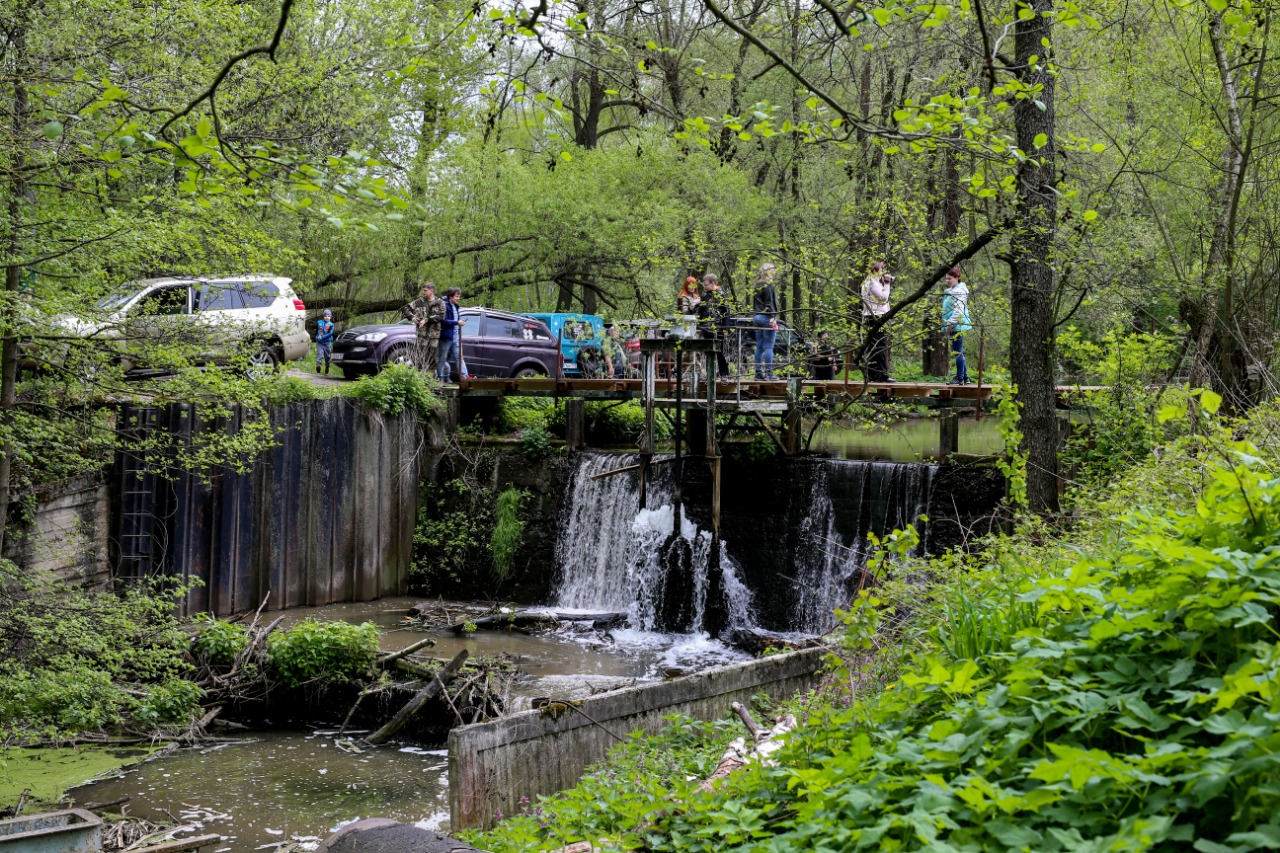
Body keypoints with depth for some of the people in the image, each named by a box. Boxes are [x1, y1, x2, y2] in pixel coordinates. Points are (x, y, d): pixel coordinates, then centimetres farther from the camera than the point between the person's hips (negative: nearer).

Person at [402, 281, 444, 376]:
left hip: (434, 334, 0)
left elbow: (441, 316, -10)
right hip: (422, 333, 0)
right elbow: (405, 308, 14)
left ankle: (431, 377, 16)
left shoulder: (439, 303, 4)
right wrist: (411, 317, -4)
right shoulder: (419, 302, 8)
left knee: (432, 357, 7)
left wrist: (426, 320, -15)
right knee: (421, 357, -6)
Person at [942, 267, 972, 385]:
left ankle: (960, 378, -4)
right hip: (953, 326, 10)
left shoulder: (960, 291, -12)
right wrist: (948, 325, 20)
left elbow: (959, 310, -19)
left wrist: (950, 324, -21)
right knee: (958, 352, 13)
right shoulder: (950, 291, 19)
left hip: (957, 326, -10)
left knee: (958, 352, -7)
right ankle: (965, 378, 18)